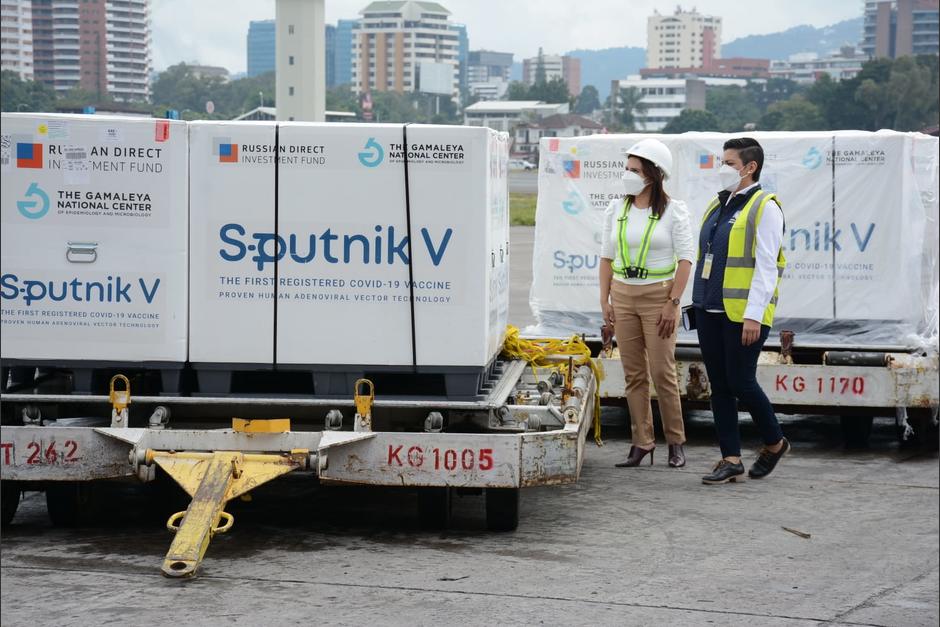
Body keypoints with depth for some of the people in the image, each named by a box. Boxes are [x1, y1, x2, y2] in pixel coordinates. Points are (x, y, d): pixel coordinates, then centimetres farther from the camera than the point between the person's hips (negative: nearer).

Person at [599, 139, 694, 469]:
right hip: (623, 296, 4)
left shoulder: (673, 210, -5)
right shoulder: (617, 209, 7)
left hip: (658, 296, -4)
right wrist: (605, 299, 5)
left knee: (663, 373, -6)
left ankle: (675, 441, 6)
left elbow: (685, 258, -7)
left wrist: (673, 302, -13)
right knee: (633, 374, 5)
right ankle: (642, 442, 10)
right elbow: (607, 257, 12)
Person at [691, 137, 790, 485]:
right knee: (719, 386, 7)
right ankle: (731, 459, 12)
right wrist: (699, 302, 18)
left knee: (741, 382, -6)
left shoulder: (764, 208, -9)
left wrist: (754, 314, -21)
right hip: (710, 311, 8)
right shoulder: (717, 206, 17)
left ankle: (774, 442, 17)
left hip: (743, 313, -8)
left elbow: (767, 266, -15)